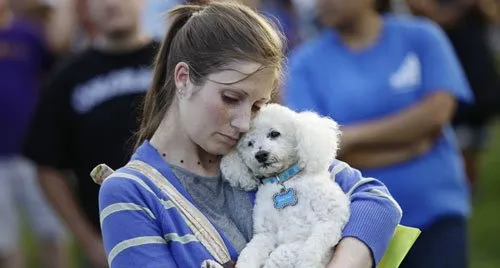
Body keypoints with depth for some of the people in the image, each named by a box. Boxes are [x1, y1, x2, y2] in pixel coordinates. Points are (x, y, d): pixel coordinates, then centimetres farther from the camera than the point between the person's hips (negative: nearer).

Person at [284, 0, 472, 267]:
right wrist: (413, 144, -8)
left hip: (435, 213, 0)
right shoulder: (306, 63, 0)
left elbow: (437, 112, -9)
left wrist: (353, 136, -10)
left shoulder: (421, 37, 2)